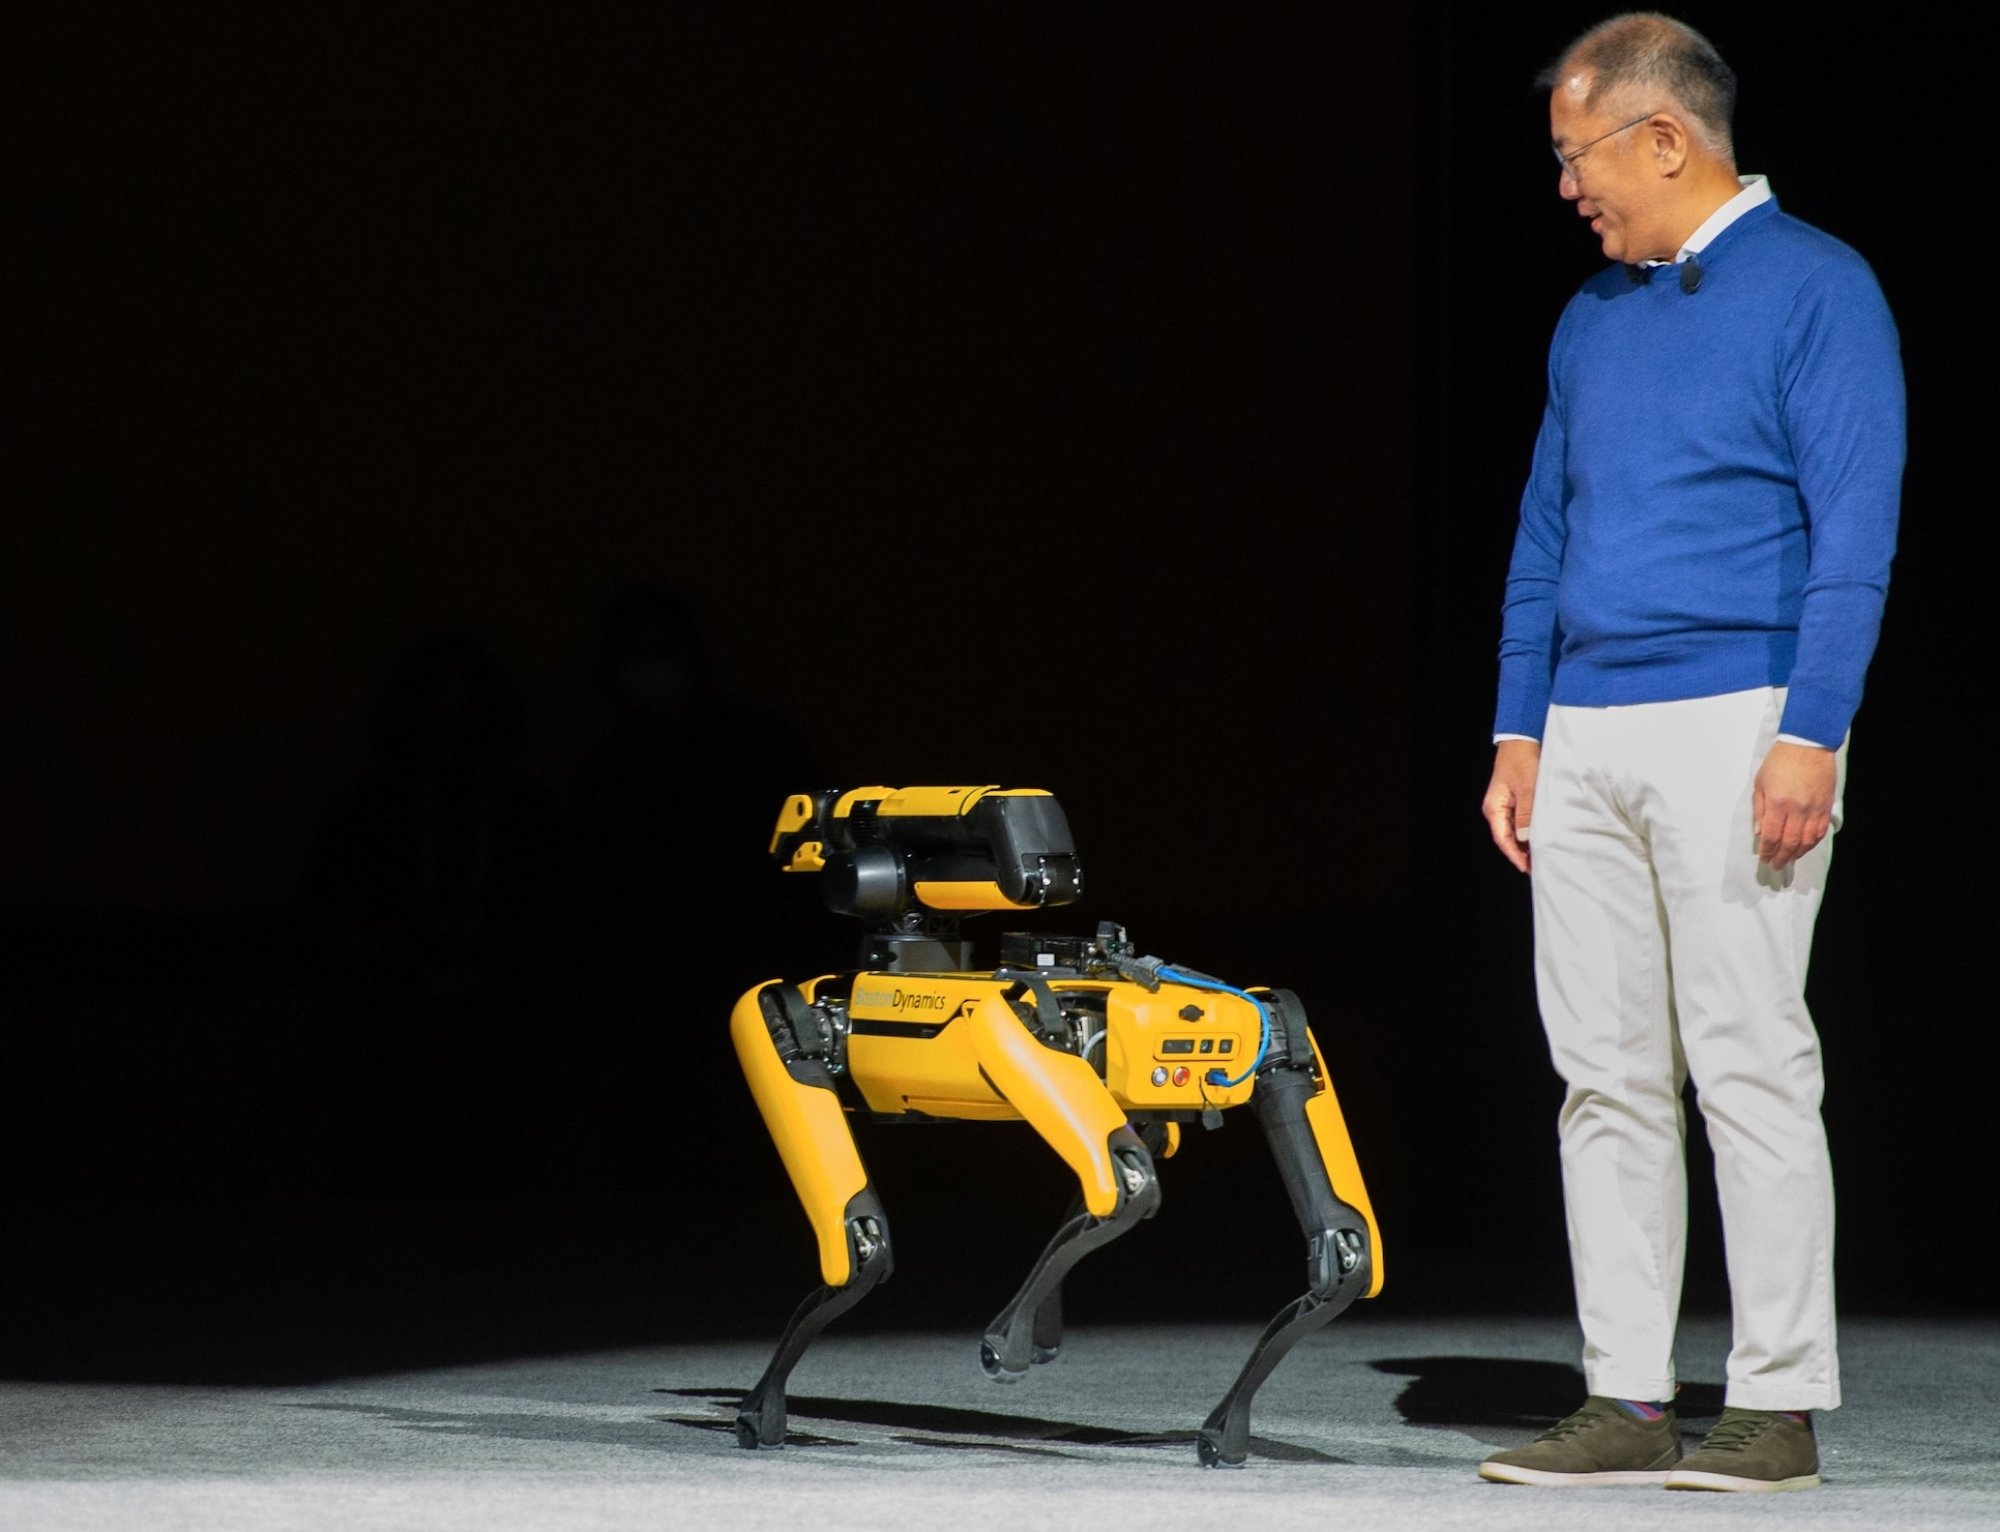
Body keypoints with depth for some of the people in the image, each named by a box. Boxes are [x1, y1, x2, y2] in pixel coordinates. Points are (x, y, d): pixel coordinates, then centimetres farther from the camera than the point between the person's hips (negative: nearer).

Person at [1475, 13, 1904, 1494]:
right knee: (1608, 1078, 5)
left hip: (1737, 725, -7)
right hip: (1588, 743, 7)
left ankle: (1780, 1402, -3)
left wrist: (1810, 738, -17)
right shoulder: (1592, 318, 18)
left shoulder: (1815, 287, -4)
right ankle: (1628, 1400, 8)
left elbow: (1855, 530, -10)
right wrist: (1521, 732, 16)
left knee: (1750, 1065, -7)